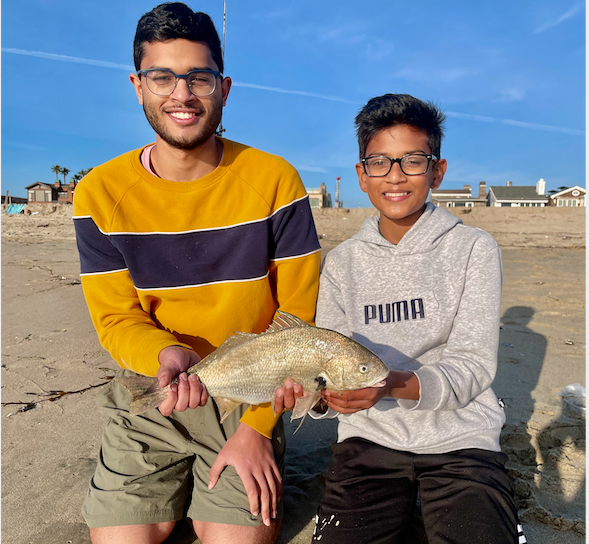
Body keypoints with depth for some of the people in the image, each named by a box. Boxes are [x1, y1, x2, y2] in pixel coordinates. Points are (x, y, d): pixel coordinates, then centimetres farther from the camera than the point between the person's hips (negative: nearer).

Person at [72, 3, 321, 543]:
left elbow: (297, 319, -9)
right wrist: (167, 354, -27)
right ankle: (178, 487, 29)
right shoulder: (100, 194, -5)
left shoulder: (274, 180, -10)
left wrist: (256, 426, -12)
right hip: (149, 398, 2)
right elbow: (116, 318, -4)